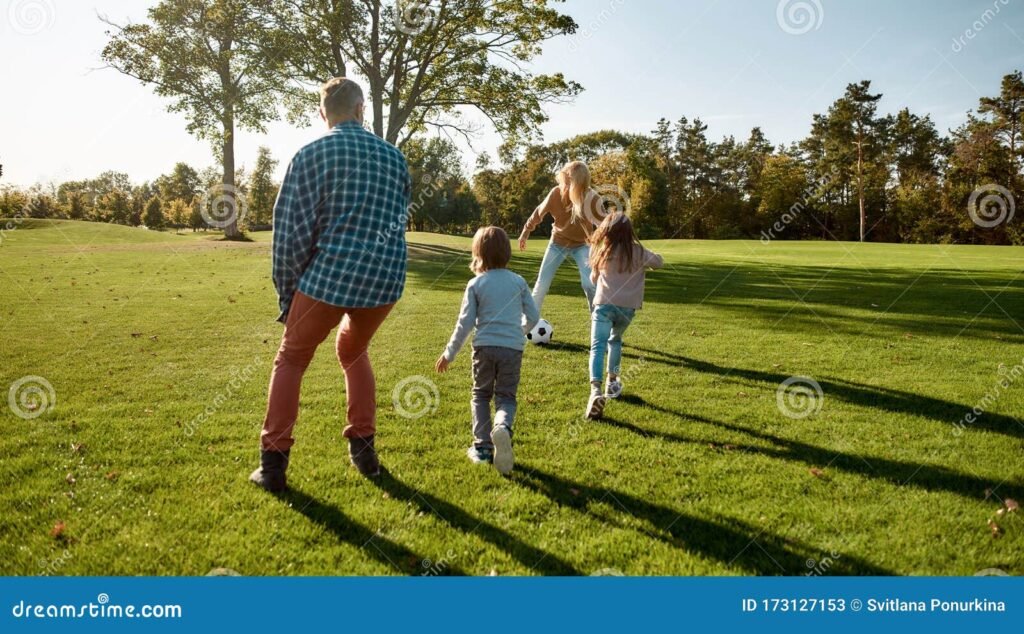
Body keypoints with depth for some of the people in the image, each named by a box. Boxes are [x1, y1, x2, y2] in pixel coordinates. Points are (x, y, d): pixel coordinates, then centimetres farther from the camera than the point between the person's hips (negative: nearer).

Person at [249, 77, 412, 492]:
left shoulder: (311, 155, 0)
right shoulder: (393, 156, 12)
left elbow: (290, 229, -3)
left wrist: (286, 296, 5)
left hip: (328, 276, -4)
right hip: (386, 279, 4)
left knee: (291, 359, 16)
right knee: (354, 352, 28)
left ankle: (273, 462, 11)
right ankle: (363, 448, 24)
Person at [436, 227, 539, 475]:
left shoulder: (476, 284, 0)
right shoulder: (519, 281, 5)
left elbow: (465, 322, -2)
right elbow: (533, 316, 8)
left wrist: (449, 354, 7)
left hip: (484, 347, -1)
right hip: (513, 348, 1)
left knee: (481, 395, 18)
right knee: (506, 397, 9)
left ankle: (482, 446, 12)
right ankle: (503, 427, -25)